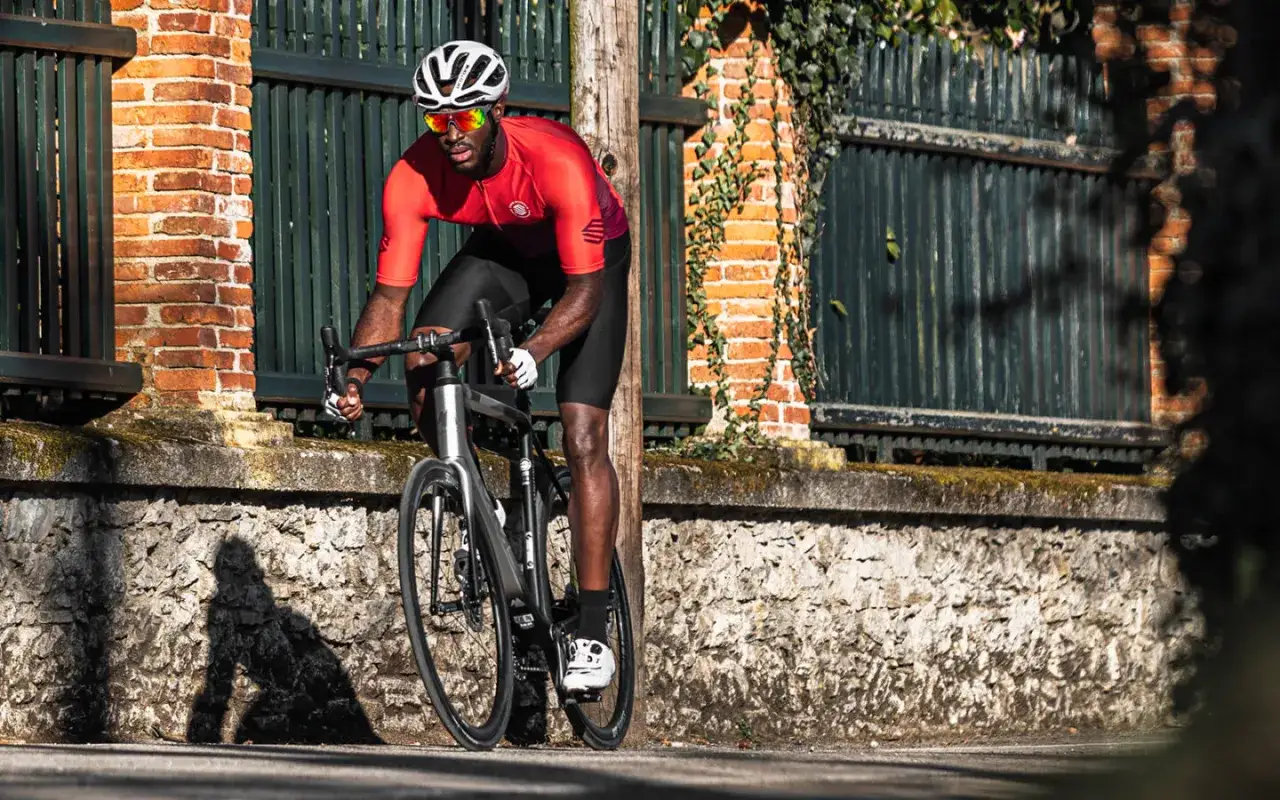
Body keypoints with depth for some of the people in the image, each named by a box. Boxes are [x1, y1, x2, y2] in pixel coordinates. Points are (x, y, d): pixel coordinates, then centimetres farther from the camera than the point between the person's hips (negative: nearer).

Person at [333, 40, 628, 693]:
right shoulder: (413, 179, -28)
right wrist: (353, 378, -41)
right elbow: (390, 295, -24)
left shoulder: (557, 162, -38)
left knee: (583, 437, -16)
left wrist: (533, 351, -55)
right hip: (503, 251, 4)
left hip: (591, 256, -4)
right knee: (422, 369, -23)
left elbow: (584, 291, -37)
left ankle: (592, 633, -12)